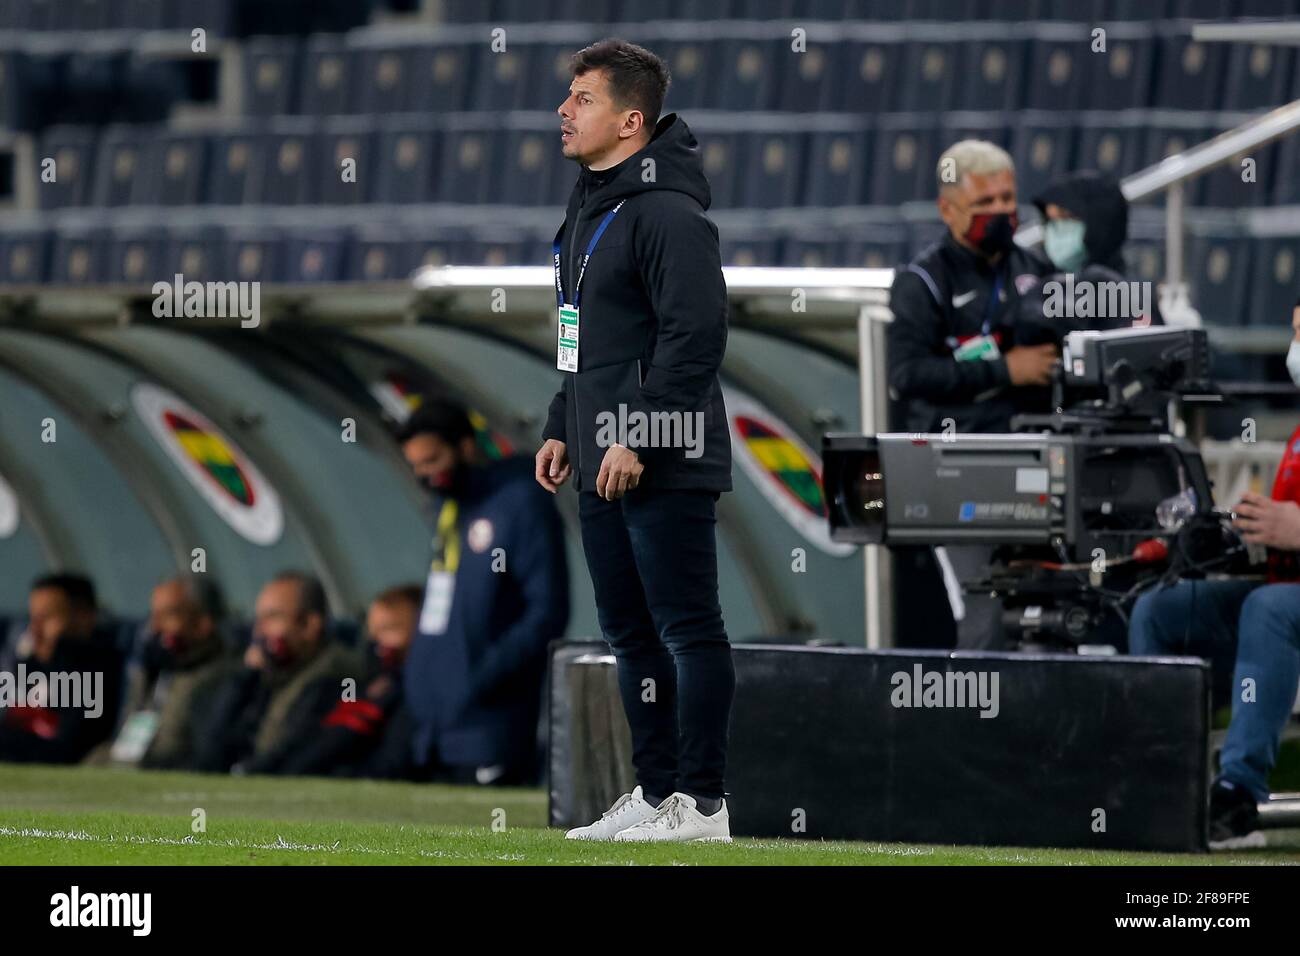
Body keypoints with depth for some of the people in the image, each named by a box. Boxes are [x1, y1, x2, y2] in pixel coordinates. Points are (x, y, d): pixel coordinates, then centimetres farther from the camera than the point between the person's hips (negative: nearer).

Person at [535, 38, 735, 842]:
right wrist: (563, 428, 20)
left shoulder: (668, 211, -15)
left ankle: (702, 804, -3)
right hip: (604, 465, 10)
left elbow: (697, 333, -22)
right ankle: (656, 795, 21)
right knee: (630, 631, 14)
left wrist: (639, 439, -22)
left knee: (688, 628, -5)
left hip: (664, 466, -10)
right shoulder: (590, 205, 17)